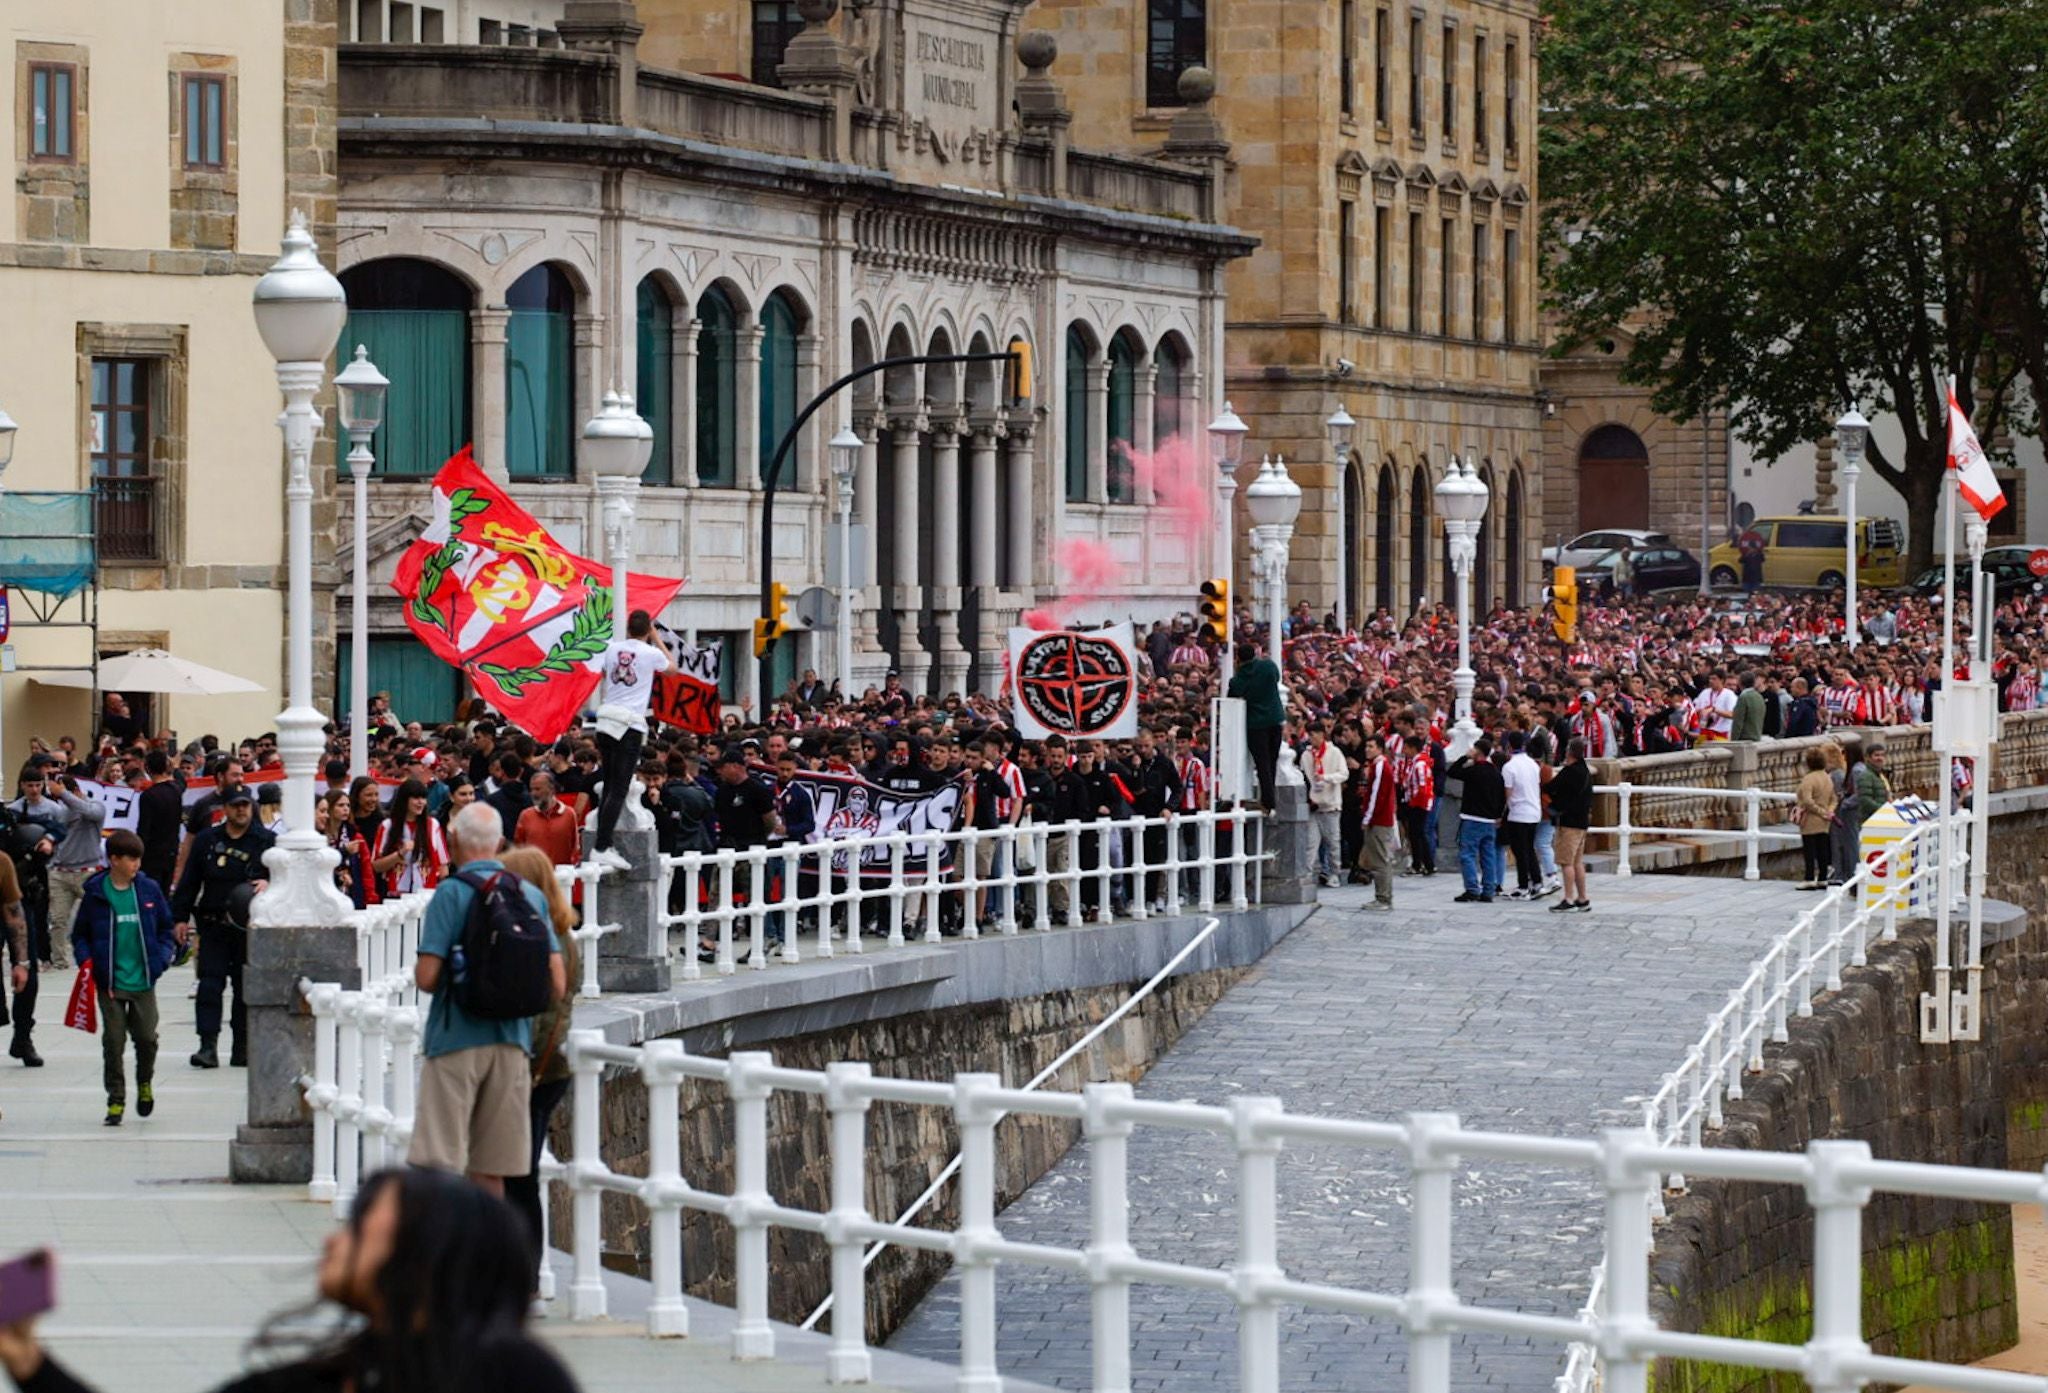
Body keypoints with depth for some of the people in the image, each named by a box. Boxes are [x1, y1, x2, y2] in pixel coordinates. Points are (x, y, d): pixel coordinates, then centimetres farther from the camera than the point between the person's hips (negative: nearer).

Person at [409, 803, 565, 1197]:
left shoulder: (452, 893, -7)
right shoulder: (532, 895, 7)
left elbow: (427, 977, -13)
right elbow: (557, 986, 6)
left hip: (456, 1036, -5)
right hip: (513, 1040, 5)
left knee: (440, 1165, -4)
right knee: (489, 1171, 9)